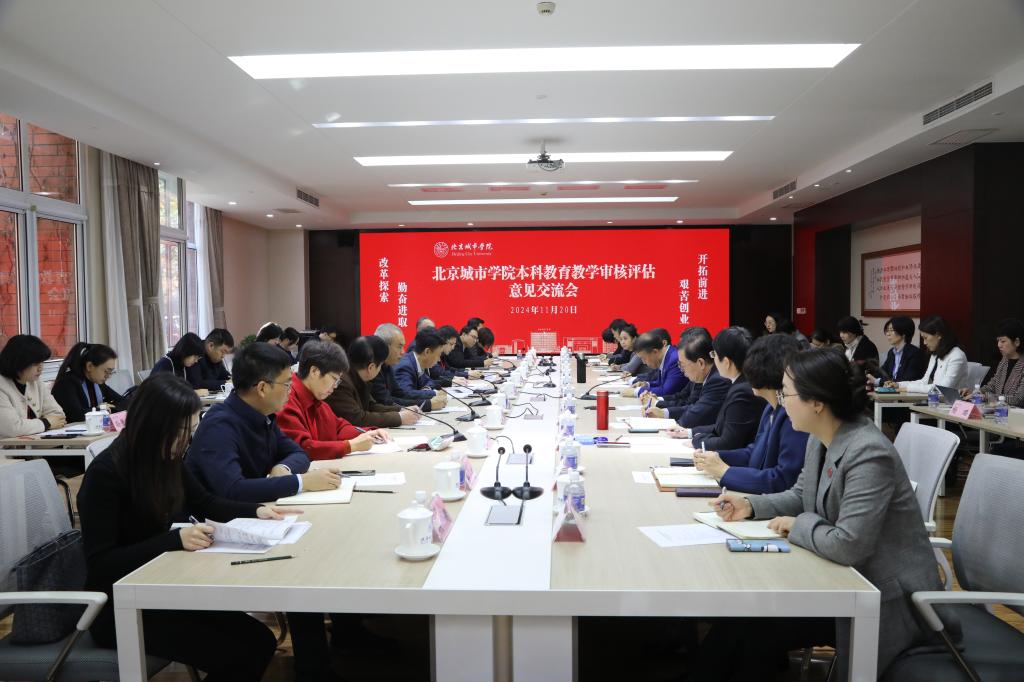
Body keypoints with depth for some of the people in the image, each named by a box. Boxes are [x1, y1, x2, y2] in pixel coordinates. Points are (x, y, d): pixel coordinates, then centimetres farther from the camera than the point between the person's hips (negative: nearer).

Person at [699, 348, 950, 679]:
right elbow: (801, 496, 16)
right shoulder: (819, 440, 1)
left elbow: (847, 546, -33)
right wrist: (751, 505, 0)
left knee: (757, 629, -14)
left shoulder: (868, 453, -28)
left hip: (888, 599, -8)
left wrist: (799, 526, -15)